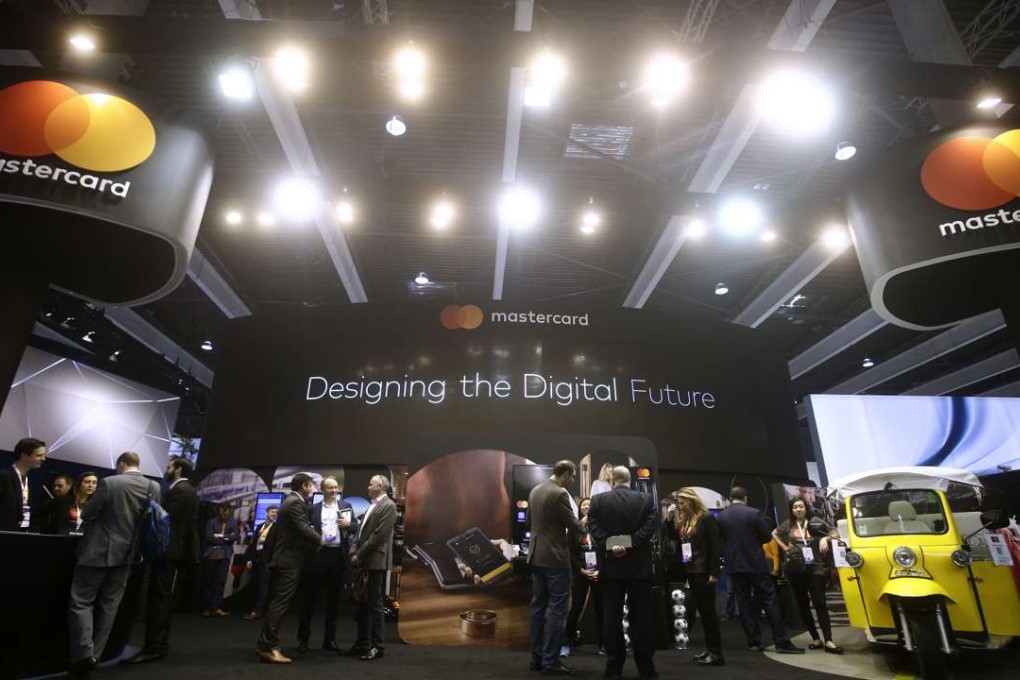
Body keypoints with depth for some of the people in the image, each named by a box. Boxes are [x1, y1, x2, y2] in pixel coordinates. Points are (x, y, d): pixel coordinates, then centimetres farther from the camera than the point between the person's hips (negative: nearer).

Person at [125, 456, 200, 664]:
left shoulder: (178, 490, -13)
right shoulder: (188, 490, 18)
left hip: (169, 550, -10)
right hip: (177, 550, 10)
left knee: (158, 599, -8)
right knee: (164, 598, 13)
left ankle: (153, 648, -6)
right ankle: (160, 645, 19)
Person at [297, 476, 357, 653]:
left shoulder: (346, 506, 9)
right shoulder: (313, 508, 5)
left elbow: (356, 527, 6)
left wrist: (349, 524, -13)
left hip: (338, 555, 2)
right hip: (318, 554, -1)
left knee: (334, 597, 9)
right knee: (309, 595, 5)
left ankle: (330, 639, 20)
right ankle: (303, 638, 18)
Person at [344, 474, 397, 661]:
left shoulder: (388, 506, -10)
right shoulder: (372, 506, 17)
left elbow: (379, 535, -17)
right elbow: (362, 533, 17)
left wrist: (359, 555, -14)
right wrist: (354, 553, 3)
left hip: (376, 561, -9)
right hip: (364, 561, 9)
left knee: (375, 604, -1)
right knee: (362, 603, 13)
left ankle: (376, 646, 7)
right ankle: (363, 643, 23)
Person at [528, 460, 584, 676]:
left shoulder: (534, 491, 8)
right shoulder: (560, 494, -18)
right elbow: (574, 526, -14)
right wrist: (581, 527, 9)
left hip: (536, 556, 8)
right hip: (555, 558, -8)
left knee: (538, 607, 13)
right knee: (556, 609, 0)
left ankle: (537, 657, 20)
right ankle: (551, 661, 6)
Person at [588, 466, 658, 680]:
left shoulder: (598, 500, 0)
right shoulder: (646, 499, 1)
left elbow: (594, 527, -10)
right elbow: (650, 526, -10)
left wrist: (610, 546, -14)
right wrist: (631, 545, -14)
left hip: (611, 566, 0)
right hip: (639, 566, 0)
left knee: (612, 617, 7)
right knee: (641, 617, 8)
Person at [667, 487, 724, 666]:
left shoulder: (706, 518, -12)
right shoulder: (683, 519, 10)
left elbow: (714, 546, -14)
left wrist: (714, 573, -17)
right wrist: (670, 519, 0)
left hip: (703, 571, -7)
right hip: (691, 571, 7)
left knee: (708, 610, -1)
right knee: (701, 609, 13)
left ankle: (716, 653, 7)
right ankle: (710, 648, 22)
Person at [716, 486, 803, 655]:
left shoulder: (720, 517, -3)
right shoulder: (754, 513, -11)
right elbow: (768, 537, -3)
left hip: (734, 565, 2)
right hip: (756, 564, -2)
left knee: (743, 602, 8)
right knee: (769, 600, 4)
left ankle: (754, 641, 10)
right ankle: (782, 642, 4)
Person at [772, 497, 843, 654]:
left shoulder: (815, 522, -2)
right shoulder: (788, 525, 4)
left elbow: (836, 533, 5)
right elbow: (774, 534, 21)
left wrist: (825, 538, -14)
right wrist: (785, 548, 9)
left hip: (815, 568, -2)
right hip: (796, 570, 3)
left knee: (820, 603, -7)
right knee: (802, 605, 7)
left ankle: (828, 641, -6)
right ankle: (816, 639, 18)